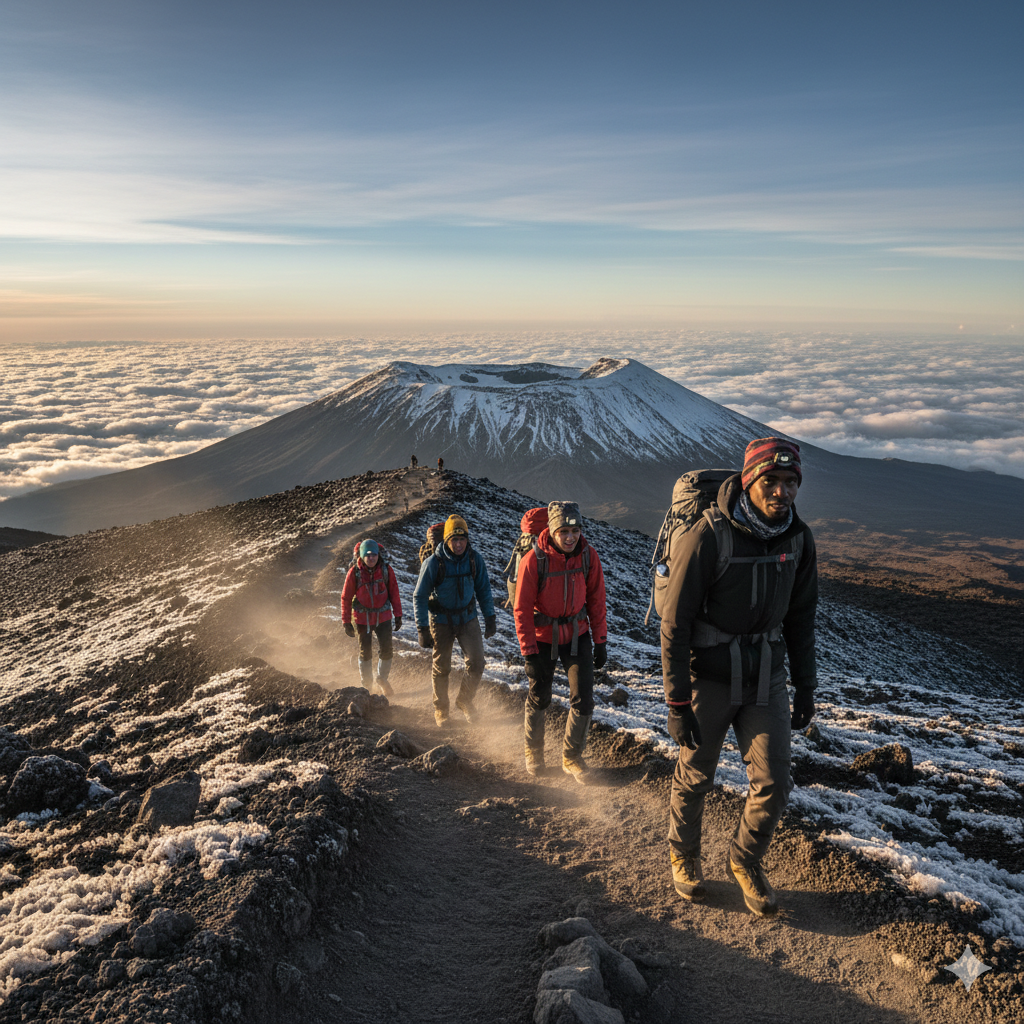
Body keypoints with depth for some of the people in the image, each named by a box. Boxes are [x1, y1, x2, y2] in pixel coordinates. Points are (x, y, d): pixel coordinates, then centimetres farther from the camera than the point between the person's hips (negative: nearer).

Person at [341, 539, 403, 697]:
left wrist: (398, 615, 1)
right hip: (363, 618, -1)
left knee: (386, 650, -2)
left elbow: (394, 593, 2)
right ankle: (367, 684, 28)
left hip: (383, 616, 1)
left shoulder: (386, 570, -8)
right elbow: (346, 598, -4)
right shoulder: (354, 572, -12)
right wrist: (346, 622, -4)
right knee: (365, 652, 8)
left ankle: (382, 679, 26)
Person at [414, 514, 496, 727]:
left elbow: (483, 589, 7)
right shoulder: (433, 563, -15)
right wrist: (422, 629, -12)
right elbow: (420, 596, -9)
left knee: (476, 663, -7)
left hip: (468, 619, 2)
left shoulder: (474, 559, -7)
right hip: (441, 621, -2)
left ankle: (464, 700, 20)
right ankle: (440, 709, 29)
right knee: (441, 668, 8)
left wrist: (490, 617, 4)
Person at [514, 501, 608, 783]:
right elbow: (523, 609, -15)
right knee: (539, 697, 12)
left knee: (583, 699, -2)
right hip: (543, 637, -2)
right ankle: (533, 750, 36)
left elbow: (596, 600, 1)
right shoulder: (533, 560, -20)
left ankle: (572, 757, 19)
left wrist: (600, 642, 0)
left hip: (577, 635, 3)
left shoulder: (588, 556, -10)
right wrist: (529, 653, -16)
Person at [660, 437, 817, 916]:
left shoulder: (798, 539, -5)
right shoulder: (707, 537, -22)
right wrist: (677, 703, -16)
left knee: (773, 785, 4)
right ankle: (683, 855, 41)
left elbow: (800, 616, 8)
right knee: (695, 777, 13)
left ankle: (745, 862, 32)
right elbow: (675, 624, -17)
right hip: (709, 676, -4)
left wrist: (805, 686, 9)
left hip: (766, 678, 4)